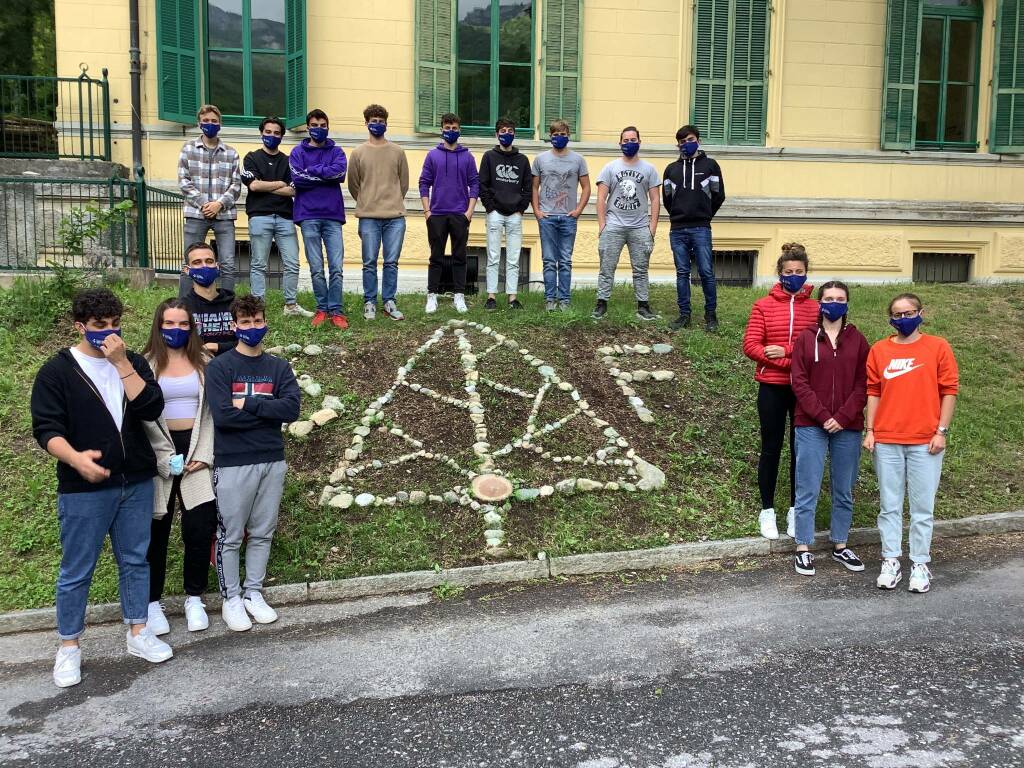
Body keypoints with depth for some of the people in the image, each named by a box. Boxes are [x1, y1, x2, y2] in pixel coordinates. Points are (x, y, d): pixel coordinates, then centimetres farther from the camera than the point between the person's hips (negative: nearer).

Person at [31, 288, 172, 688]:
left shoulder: (132, 362, 7)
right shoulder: (56, 371, -3)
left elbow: (152, 408, -8)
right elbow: (46, 428, -11)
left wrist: (122, 363, -14)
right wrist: (75, 459, -29)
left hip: (137, 483, 4)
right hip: (83, 490, -3)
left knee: (135, 561, 13)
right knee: (77, 571, 5)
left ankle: (138, 633, 26)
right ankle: (68, 646, 20)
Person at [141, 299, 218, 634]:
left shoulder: (204, 363, 8)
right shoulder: (146, 365, 2)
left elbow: (212, 411, 4)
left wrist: (204, 454, -7)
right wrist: (166, 457, -12)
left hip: (196, 449, 1)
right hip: (158, 452, -1)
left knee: (200, 525, -3)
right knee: (155, 529, 5)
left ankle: (194, 598, 14)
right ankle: (153, 601, 18)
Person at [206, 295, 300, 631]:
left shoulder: (279, 368, 6)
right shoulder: (219, 367, -5)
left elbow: (292, 409, -9)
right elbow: (222, 416, -18)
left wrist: (247, 404, -14)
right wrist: (268, 410, -10)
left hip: (273, 461, 4)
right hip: (233, 464, -4)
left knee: (262, 533, 13)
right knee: (230, 536, 6)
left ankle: (254, 593, 28)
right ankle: (231, 599, 21)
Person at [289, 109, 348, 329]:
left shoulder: (336, 152, 12)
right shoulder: (298, 152, 10)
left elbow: (339, 171, -9)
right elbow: (297, 179, -7)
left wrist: (312, 171, -6)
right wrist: (326, 176, -5)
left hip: (333, 215, 0)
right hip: (308, 216, 0)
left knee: (336, 267, -4)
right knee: (316, 268, 2)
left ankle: (336, 311, -1)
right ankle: (322, 309, 11)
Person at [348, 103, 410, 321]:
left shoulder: (398, 151, 8)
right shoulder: (358, 152, 4)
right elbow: (353, 184, 11)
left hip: (395, 216, 1)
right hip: (368, 217, -1)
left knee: (391, 262, 3)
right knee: (370, 263, 2)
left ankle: (389, 302, 12)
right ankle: (369, 303, 11)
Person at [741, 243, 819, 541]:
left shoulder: (816, 309, 2)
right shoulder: (763, 306, 0)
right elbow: (750, 345, -8)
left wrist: (786, 351, -18)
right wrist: (792, 360, -17)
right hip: (772, 387, -1)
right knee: (771, 448, 7)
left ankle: (795, 510, 23)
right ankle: (767, 511, 19)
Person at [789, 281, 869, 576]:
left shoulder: (857, 341, 6)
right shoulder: (806, 339, 2)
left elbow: (863, 384, 1)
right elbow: (799, 383, -4)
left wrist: (842, 418, -11)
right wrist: (822, 416, -12)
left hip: (848, 427, 2)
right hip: (811, 426, -2)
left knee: (844, 491, 11)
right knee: (808, 490, 0)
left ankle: (840, 546, 24)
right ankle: (803, 549, 7)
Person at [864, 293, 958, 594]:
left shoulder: (938, 347, 2)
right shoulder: (879, 350, 7)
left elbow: (949, 390, 0)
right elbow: (873, 392, 8)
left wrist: (941, 431, -5)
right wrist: (869, 430, 2)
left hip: (925, 442, -2)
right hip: (886, 441, 2)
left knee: (922, 507, 4)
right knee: (889, 505, 7)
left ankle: (920, 564, 14)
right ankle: (891, 561, 16)